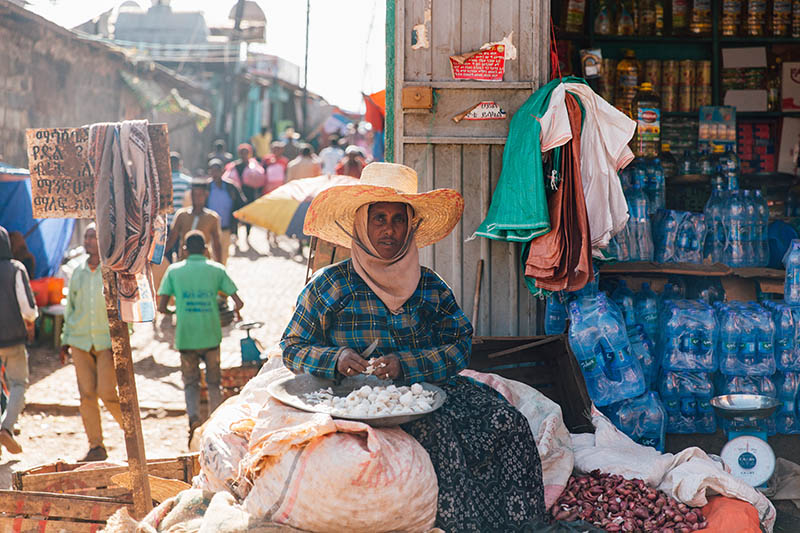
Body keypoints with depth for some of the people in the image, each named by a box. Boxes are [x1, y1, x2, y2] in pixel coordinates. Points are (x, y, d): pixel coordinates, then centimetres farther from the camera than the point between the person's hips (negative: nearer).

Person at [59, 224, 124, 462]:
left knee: (107, 393, -10)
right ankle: (96, 447, 9)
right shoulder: (78, 273, 11)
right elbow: (70, 308, 19)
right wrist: (65, 340, 15)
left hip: (107, 341, -4)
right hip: (80, 342, 4)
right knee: (86, 394, 1)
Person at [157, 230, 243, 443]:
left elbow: (161, 307, -2)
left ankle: (193, 416, -13)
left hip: (186, 337, 0)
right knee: (214, 381, 16)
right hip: (211, 336, 0)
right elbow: (238, 302, -1)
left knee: (191, 382, 12)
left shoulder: (174, 270, 2)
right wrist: (235, 310, 21)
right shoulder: (217, 269, 3)